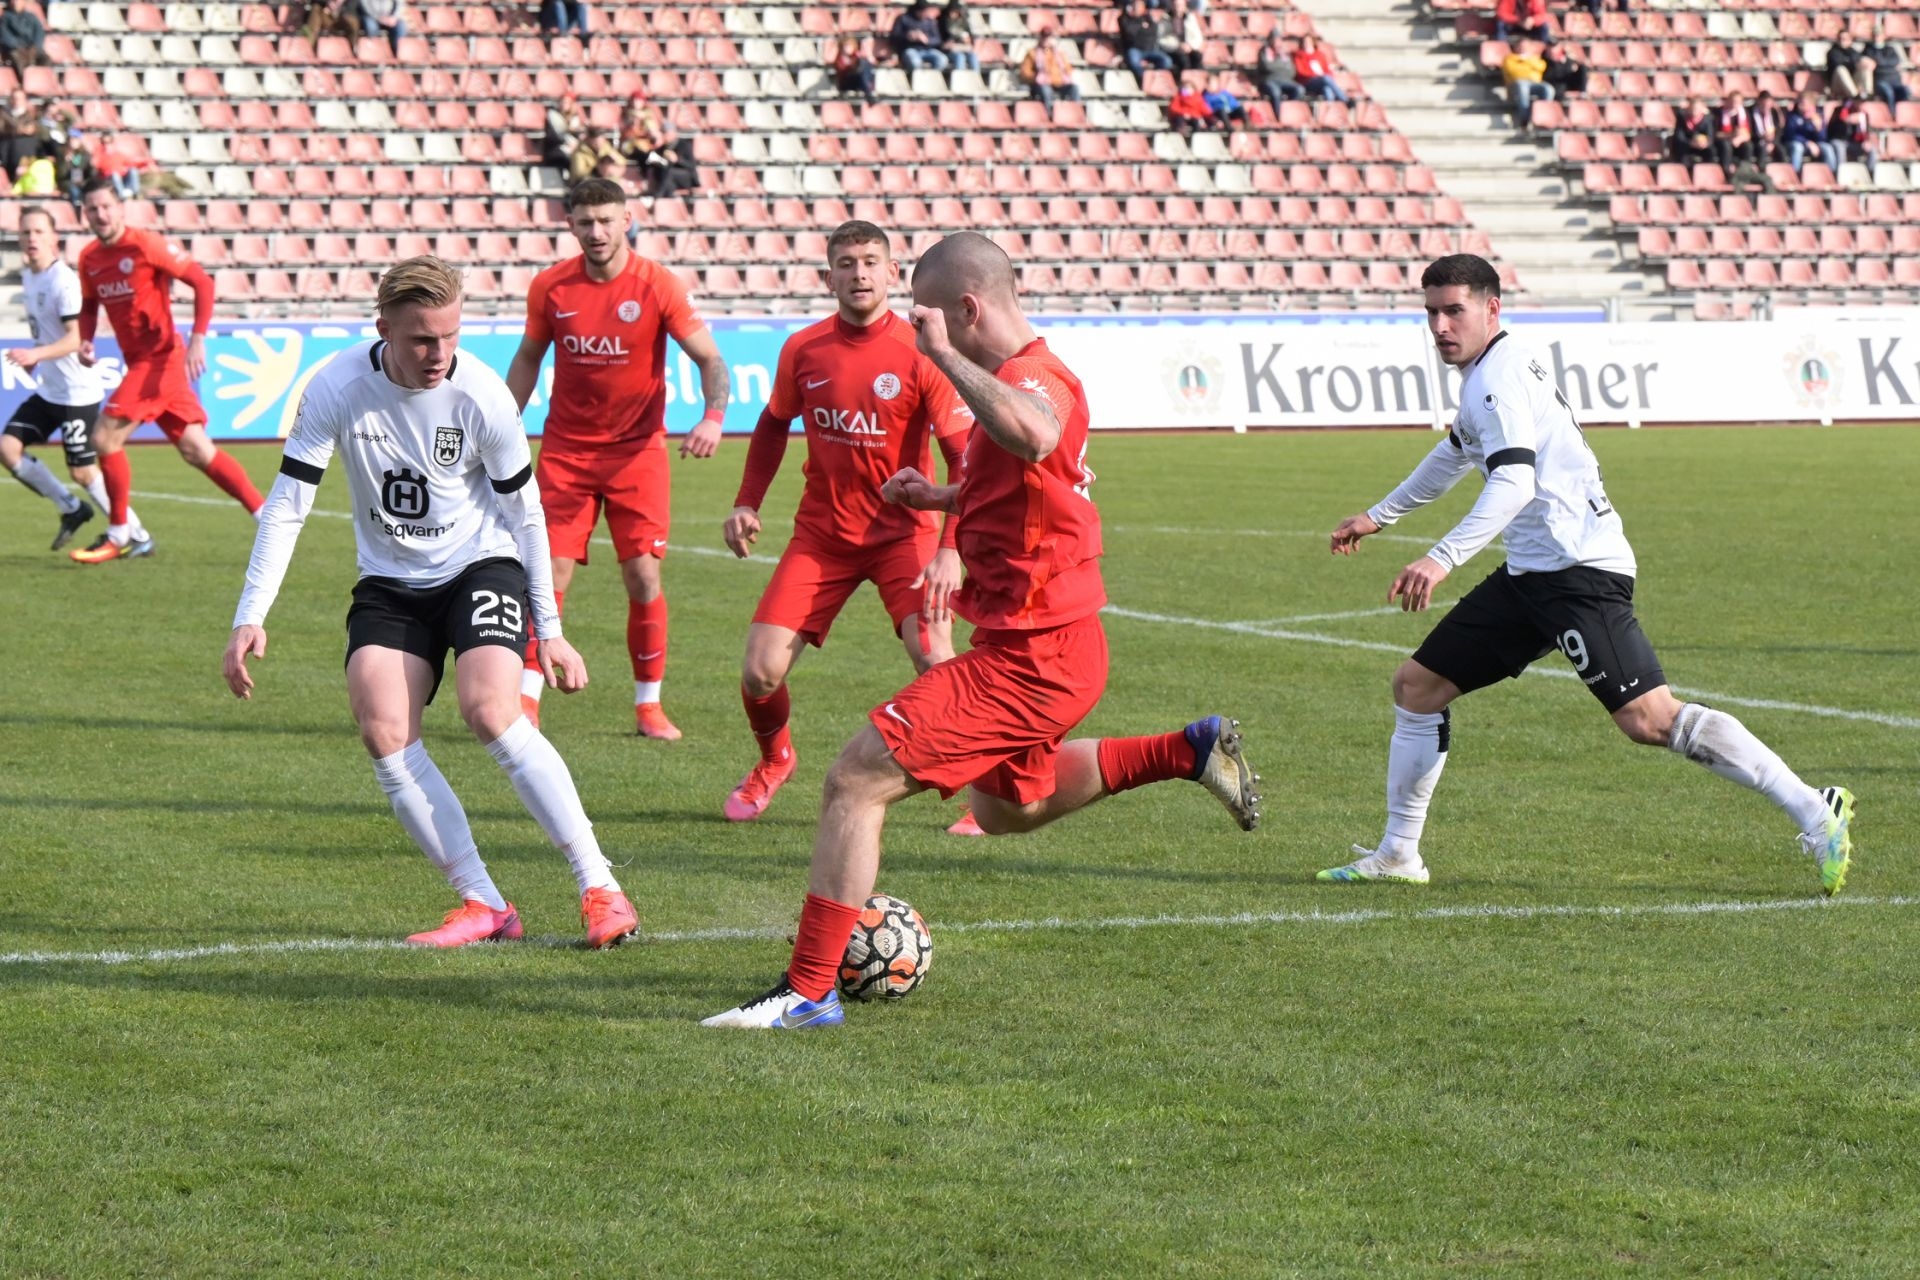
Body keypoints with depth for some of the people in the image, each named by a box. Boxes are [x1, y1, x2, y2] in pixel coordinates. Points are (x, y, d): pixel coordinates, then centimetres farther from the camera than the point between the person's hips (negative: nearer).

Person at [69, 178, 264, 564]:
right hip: (139, 361, 8)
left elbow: (202, 282, -13)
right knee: (197, 451, 7)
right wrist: (85, 340, 3)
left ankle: (119, 536, -1)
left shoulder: (146, 246, -14)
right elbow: (89, 304, 24)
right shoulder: (89, 259, 8)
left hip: (160, 356, -8)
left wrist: (198, 339, -21)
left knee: (105, 437, -13)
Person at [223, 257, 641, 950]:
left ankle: (599, 887, -17)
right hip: (389, 582, 3)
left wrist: (550, 630, -2)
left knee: (489, 709, -26)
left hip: (481, 564, -2)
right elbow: (286, 504, -10)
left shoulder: (481, 394, -17)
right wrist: (250, 619, -16)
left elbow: (525, 514, -5)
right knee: (382, 729, -20)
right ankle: (484, 905, -14)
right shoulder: (336, 389, -15)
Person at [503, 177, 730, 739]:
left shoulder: (657, 286, -8)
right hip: (565, 450, 1)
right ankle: (526, 702, -3)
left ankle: (649, 704, 9)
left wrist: (713, 418, -24)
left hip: (637, 450, -1)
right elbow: (528, 359, 14)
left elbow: (710, 359, -7)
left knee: (643, 577, -4)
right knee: (550, 574, -7)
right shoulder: (550, 287, -1)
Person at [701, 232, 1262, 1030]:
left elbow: (1033, 436, -48)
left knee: (856, 784, -13)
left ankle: (808, 992, -11)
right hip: (1039, 644, 11)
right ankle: (1189, 752, 31)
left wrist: (944, 353, -39)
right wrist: (942, 499, 14)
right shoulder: (1023, 379, 12)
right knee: (1005, 809, 33)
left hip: (1029, 656, -11)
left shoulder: (1036, 377, -21)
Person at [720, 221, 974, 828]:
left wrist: (951, 549, -22)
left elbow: (965, 455, -13)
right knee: (760, 673, -5)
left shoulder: (919, 354, -13)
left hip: (903, 532, -3)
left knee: (935, 663, -24)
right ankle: (773, 760, 30)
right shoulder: (803, 349, -1)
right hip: (821, 536, 3)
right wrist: (747, 503, 9)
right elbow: (774, 423, 18)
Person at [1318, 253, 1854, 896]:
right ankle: (1397, 856, 21)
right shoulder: (1487, 374, 20)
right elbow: (1455, 455, 40)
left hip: (1577, 565, -10)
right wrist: (1378, 516, 51)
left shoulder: (1500, 373, -11)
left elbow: (1514, 484, -25)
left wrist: (1441, 559, -34)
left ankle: (1814, 813, -21)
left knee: (1649, 718, -21)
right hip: (1531, 573, 10)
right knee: (1416, 685, 12)